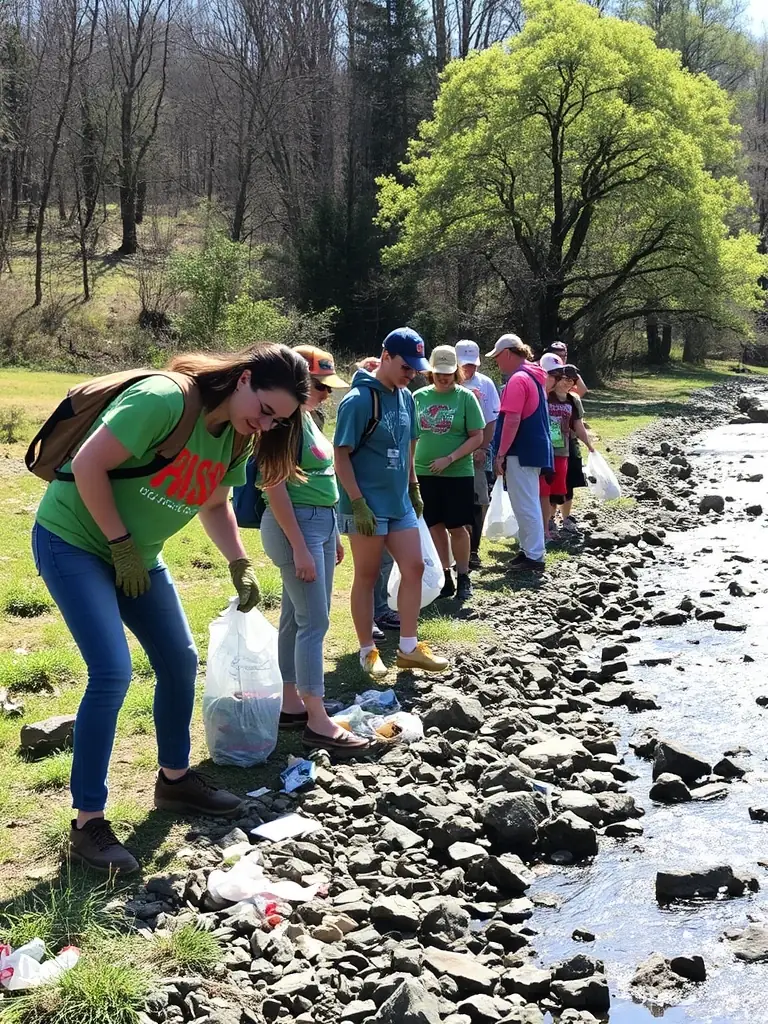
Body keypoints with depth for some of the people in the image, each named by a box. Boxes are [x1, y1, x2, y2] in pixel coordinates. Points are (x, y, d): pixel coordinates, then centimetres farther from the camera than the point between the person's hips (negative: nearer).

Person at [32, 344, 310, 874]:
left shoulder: (235, 436, -2)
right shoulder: (163, 399, -29)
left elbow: (215, 505, 12)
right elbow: (88, 465, -28)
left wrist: (240, 565, -3)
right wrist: (122, 545, -21)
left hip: (136, 554, 9)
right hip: (73, 540, -8)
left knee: (180, 661, 10)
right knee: (113, 672, -17)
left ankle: (175, 778, 31)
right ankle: (88, 822, -6)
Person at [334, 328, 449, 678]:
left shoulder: (406, 397, 7)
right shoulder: (358, 400, -16)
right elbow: (341, 455, -17)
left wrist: (413, 488, 19)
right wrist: (358, 503, -20)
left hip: (400, 501, 7)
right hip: (368, 506, -7)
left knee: (414, 568, 7)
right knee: (367, 576, 4)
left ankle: (408, 648, 17)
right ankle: (368, 652, 15)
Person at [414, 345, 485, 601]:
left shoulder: (465, 397, -5)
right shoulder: (419, 396, 4)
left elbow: (477, 437, -7)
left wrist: (449, 459, -16)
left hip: (458, 474, -3)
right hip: (425, 473, 3)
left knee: (457, 527, 2)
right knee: (435, 526, 9)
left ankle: (463, 578, 16)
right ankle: (445, 578, 19)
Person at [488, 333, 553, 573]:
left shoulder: (518, 380, -16)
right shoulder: (534, 376, 15)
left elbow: (512, 420, -22)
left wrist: (501, 454, -19)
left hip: (522, 451, -10)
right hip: (535, 448, 10)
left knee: (525, 505, -5)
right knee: (528, 503, 16)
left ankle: (534, 557, -1)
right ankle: (529, 551, 23)